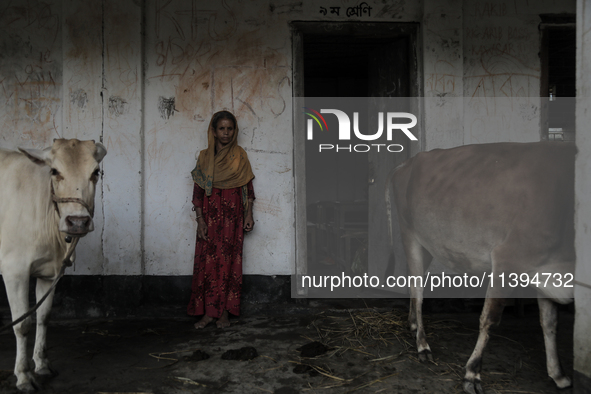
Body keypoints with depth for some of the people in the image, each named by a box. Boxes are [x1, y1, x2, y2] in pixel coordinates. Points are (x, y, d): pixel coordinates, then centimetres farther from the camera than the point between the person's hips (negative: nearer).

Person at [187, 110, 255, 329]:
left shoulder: (239, 155, 3)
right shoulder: (204, 156, 4)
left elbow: (248, 187, 4)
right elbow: (198, 190, 2)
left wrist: (249, 214, -3)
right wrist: (200, 219, -5)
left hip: (233, 213, -1)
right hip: (210, 212, 1)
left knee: (229, 260, 1)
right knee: (208, 260, 1)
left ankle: (225, 312, 10)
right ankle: (209, 312, 10)